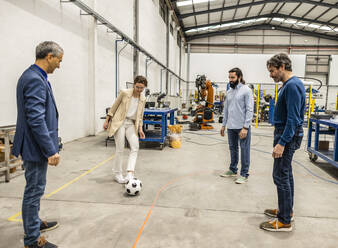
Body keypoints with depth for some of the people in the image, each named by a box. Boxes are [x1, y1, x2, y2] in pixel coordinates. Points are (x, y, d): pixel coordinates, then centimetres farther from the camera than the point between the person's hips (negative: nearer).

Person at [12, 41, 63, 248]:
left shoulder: (34, 76, 11)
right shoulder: (35, 80, -21)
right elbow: (36, 120, -27)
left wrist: (50, 147, 21)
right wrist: (50, 151, -24)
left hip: (35, 145, 10)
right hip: (36, 146, -10)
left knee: (35, 189, 23)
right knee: (34, 190, 3)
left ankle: (34, 222, 42)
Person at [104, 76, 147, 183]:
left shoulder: (143, 99, 7)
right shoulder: (124, 93, -6)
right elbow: (114, 106, 1)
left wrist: (140, 129, 7)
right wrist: (107, 120, 0)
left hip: (132, 124, 4)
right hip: (119, 122, -4)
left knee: (135, 147, -13)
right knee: (120, 149, -3)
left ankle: (130, 173, -10)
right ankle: (118, 174, 12)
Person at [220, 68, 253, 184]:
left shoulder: (246, 90, -10)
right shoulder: (229, 92, 11)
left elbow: (249, 110, -14)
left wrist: (245, 127, -19)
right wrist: (224, 125, 14)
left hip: (242, 127, -7)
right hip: (231, 127, 7)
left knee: (244, 150, 3)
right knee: (233, 149, 17)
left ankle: (244, 174, 13)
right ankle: (233, 170, 31)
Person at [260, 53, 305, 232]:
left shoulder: (292, 85, -18)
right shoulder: (289, 84, 13)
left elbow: (293, 118, -24)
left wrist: (282, 143, -25)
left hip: (287, 136, -11)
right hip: (286, 134, 11)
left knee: (281, 176, -5)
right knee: (286, 174, 17)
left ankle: (285, 221, 5)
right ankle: (287, 210, 31)